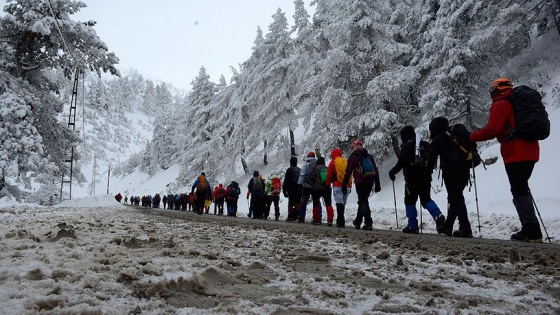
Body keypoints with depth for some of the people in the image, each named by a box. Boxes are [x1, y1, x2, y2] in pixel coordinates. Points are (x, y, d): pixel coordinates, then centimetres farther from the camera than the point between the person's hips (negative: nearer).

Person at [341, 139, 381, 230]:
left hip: (360, 182, -5)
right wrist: (377, 184, 19)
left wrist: (344, 185, -2)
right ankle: (358, 221, 28)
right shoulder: (369, 156, 15)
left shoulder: (353, 157, 0)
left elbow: (348, 172, -5)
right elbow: (376, 171, 15)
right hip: (370, 182, 5)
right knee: (363, 201, 18)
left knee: (363, 202, -2)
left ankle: (368, 223, -13)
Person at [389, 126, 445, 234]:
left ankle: (412, 226, 6)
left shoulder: (406, 146, -7)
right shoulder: (423, 144, 10)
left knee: (410, 201, 7)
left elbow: (401, 162, -17)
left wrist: (392, 171, -5)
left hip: (412, 178, -5)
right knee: (426, 199, 12)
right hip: (425, 178, 5)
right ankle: (438, 216, -13)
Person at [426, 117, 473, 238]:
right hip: (464, 170, 7)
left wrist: (428, 173, 4)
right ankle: (448, 226, 23)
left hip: (450, 172, -7)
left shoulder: (438, 140, 2)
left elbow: (432, 158, -3)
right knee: (456, 197, 14)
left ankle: (465, 229, -9)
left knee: (455, 199, -4)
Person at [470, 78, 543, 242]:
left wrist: (471, 137, -8)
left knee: (519, 191, -6)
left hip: (515, 154, -9)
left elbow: (492, 130, -18)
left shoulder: (500, 105, -7)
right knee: (522, 189, 15)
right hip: (530, 152, 9)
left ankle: (532, 231, -7)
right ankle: (531, 229, 16)